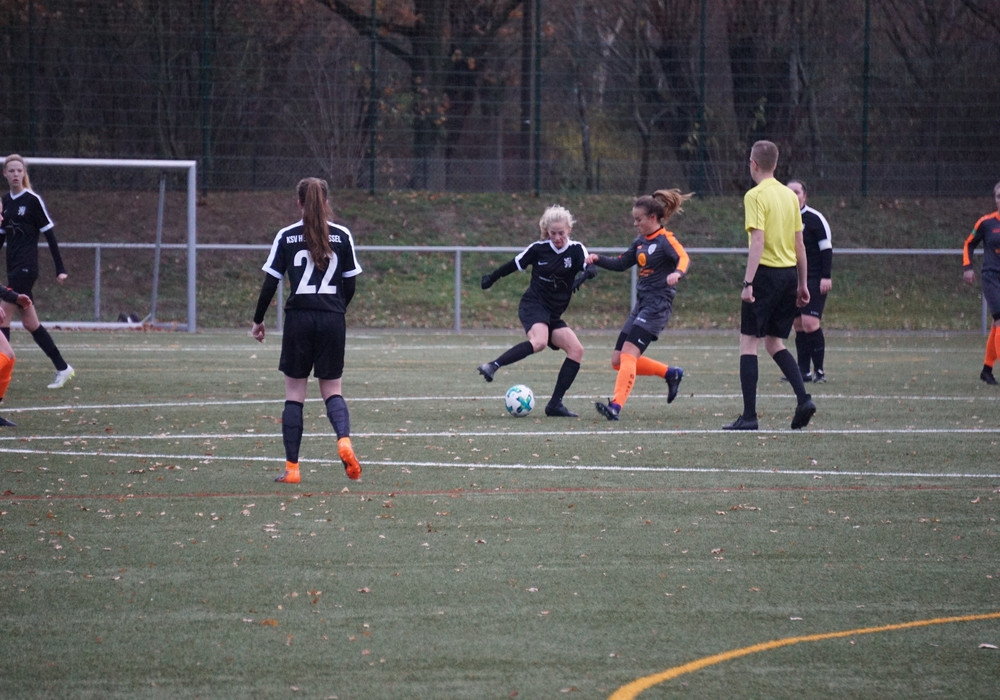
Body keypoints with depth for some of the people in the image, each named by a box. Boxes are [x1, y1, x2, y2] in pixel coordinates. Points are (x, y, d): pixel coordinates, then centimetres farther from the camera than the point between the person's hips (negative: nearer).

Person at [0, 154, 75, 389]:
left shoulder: (33, 200, -8)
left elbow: (50, 235, -8)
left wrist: (60, 269, -10)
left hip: (26, 268, -7)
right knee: (30, 323, 9)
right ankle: (62, 368, 18)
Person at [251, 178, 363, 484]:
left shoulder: (286, 236, -1)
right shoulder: (342, 236, 3)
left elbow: (270, 283, -1)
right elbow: (350, 284, 6)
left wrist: (258, 321, 11)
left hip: (299, 318, -1)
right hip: (333, 320, 1)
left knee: (294, 393, 6)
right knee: (332, 389, 11)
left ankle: (291, 467, 3)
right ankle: (344, 439, -19)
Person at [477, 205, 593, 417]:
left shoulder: (576, 250, 1)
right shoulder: (538, 249, -3)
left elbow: (588, 267, -17)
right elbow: (515, 264, 12)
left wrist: (584, 274, -38)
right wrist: (491, 278, 22)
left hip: (553, 315, 5)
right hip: (533, 305, -5)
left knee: (576, 350, -8)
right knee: (539, 342, -34)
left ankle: (555, 404, -6)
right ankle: (492, 366, -37)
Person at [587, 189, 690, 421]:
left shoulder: (665, 239, -9)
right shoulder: (641, 242, 15)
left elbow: (684, 258, -26)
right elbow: (621, 263, 24)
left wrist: (677, 273, -48)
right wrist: (598, 259, 7)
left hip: (657, 305, -9)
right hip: (642, 304, 9)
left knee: (628, 355, -21)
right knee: (618, 361, 9)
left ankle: (616, 406, -28)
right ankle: (671, 373, 24)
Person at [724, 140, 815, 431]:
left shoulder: (756, 196, -9)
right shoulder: (790, 196, 12)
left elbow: (758, 241, -17)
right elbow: (799, 244, 14)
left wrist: (748, 283, -18)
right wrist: (802, 284, 20)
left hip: (766, 273, -7)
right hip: (790, 274, 7)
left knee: (748, 343, -1)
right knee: (774, 343, 16)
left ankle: (749, 415, -6)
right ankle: (803, 399, 0)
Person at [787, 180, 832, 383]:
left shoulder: (816, 219, -6)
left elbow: (827, 249, -8)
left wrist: (826, 277, -16)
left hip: (814, 280, -7)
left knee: (810, 323, -16)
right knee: (798, 325, 5)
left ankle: (819, 370, -10)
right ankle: (804, 371, 9)